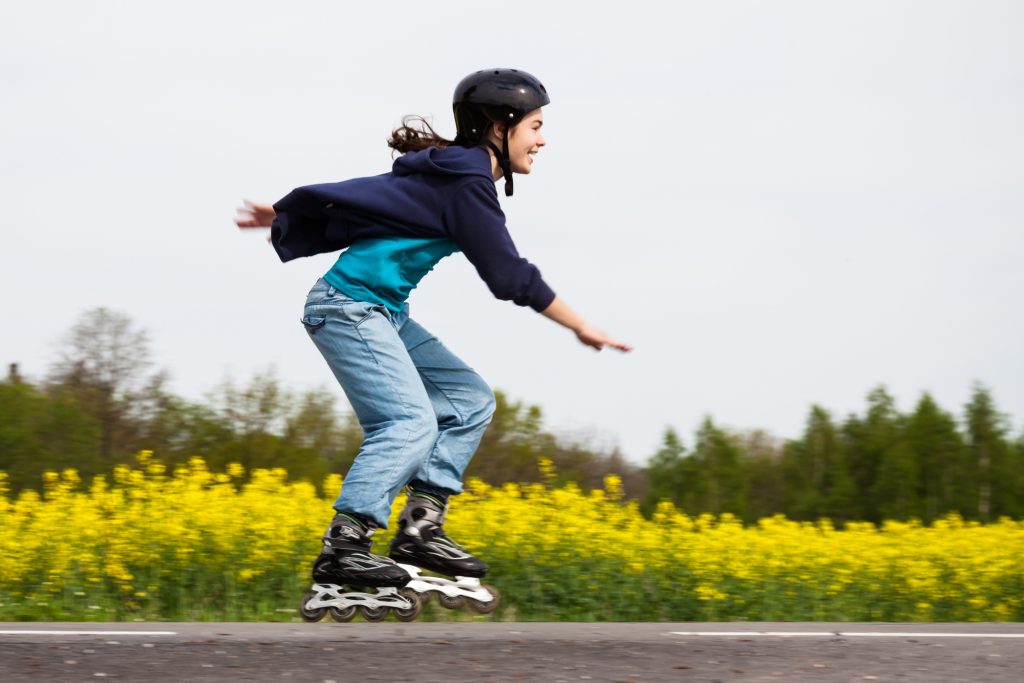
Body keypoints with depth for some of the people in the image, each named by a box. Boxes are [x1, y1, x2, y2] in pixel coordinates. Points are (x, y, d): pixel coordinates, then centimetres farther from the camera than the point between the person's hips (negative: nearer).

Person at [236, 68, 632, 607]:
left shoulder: (447, 170, 14)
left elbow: (366, 195, 21)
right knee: (409, 422, -22)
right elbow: (509, 275, -17)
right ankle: (341, 551, -24)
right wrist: (581, 327, -9)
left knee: (470, 400, 6)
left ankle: (421, 527, 2)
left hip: (384, 313, 10)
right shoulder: (467, 184, -16)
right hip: (350, 305, -10)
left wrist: (286, 214, 30)